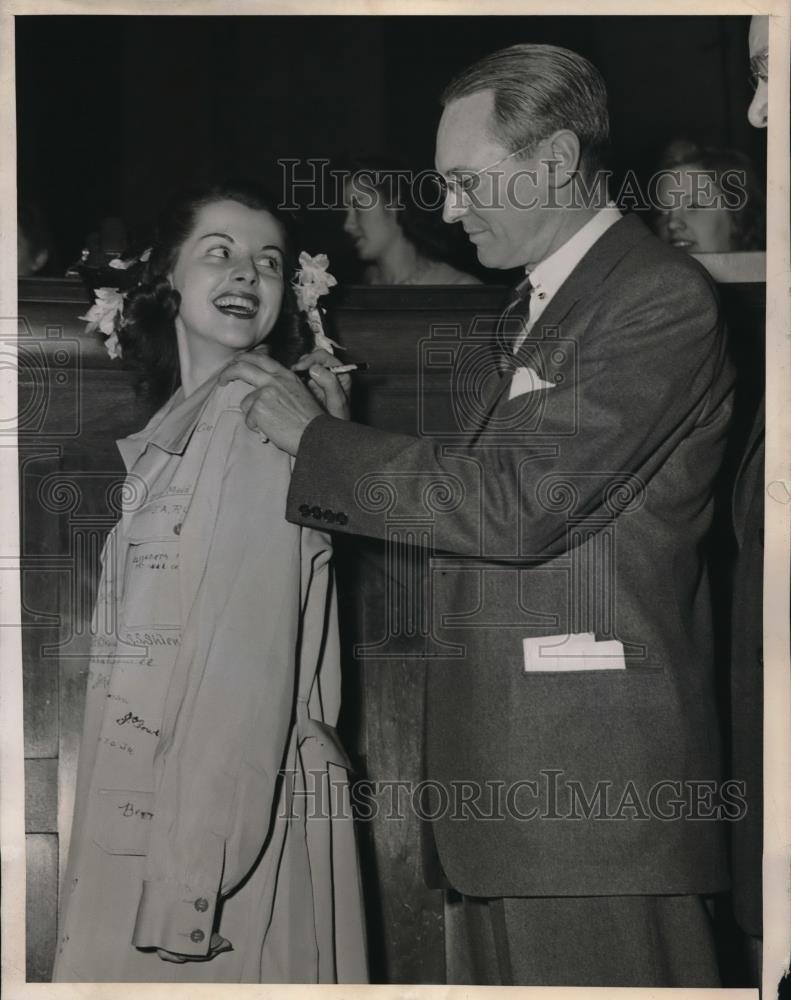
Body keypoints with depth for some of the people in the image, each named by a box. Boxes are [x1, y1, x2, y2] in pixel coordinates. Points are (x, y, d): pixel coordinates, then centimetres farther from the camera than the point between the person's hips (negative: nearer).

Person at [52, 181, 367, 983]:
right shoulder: (178, 426, 13)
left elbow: (248, 656, -18)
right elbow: (146, 647, 11)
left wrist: (192, 871, -21)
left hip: (226, 823, -7)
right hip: (143, 811, 7)